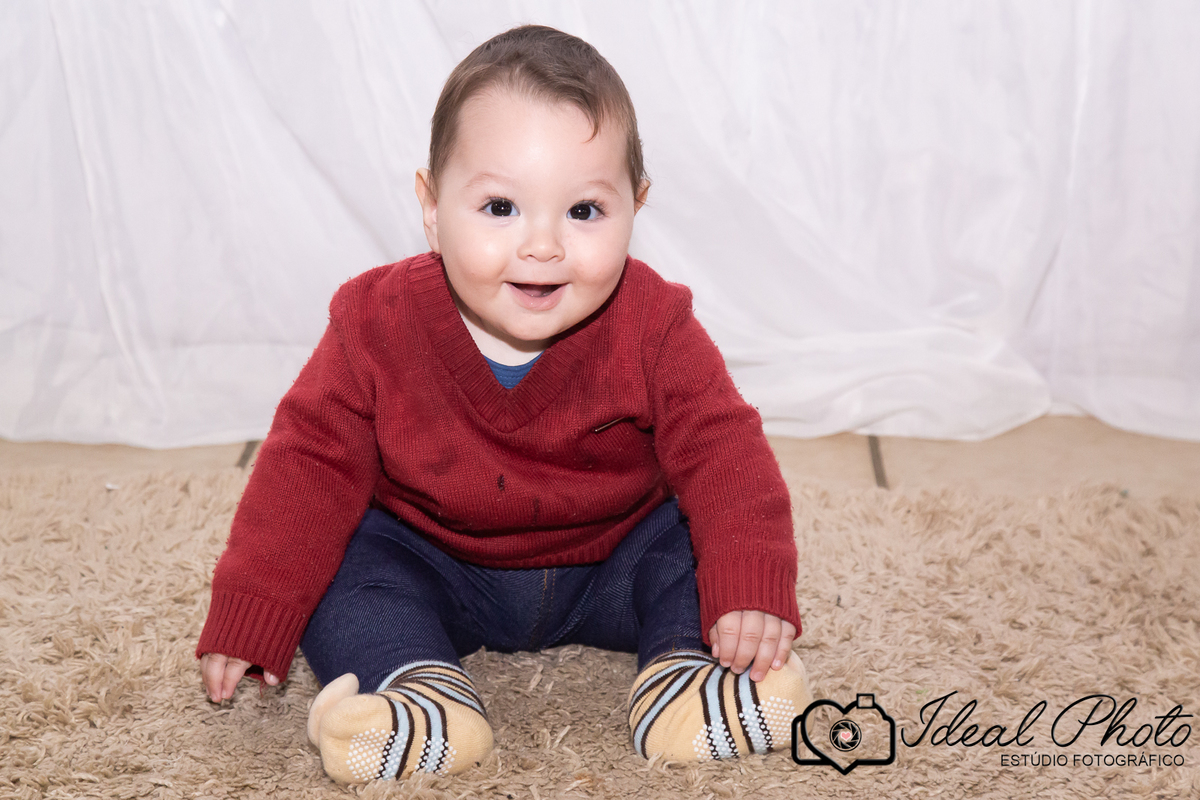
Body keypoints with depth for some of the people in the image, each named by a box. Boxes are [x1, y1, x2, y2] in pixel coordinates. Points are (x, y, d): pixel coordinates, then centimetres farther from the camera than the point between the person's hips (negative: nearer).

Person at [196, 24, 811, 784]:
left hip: (613, 565, 0)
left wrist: (754, 592, -33)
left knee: (698, 537, -20)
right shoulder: (379, 324, -20)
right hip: (434, 566, 1)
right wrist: (248, 620, -16)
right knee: (337, 557, -21)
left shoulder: (652, 328, -20)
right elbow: (312, 462, -14)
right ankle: (424, 693, -36)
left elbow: (723, 454, -18)